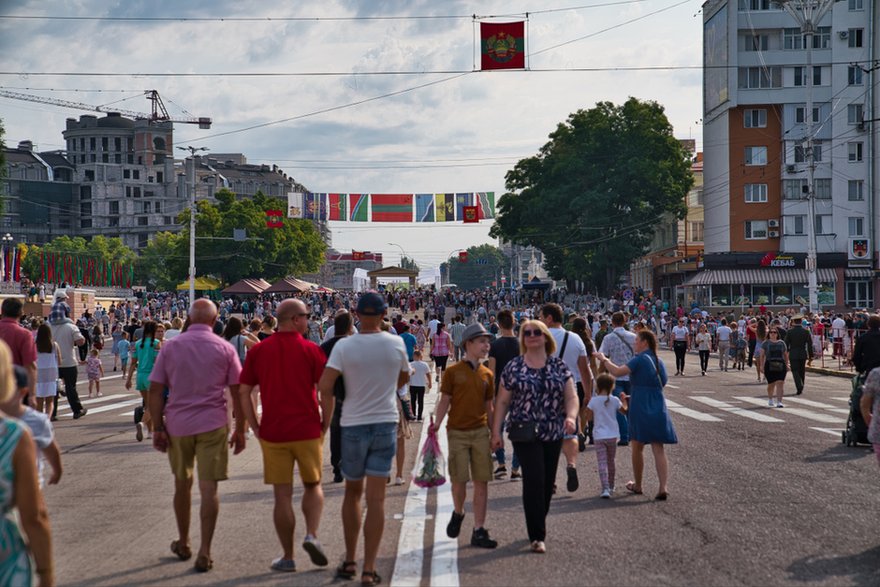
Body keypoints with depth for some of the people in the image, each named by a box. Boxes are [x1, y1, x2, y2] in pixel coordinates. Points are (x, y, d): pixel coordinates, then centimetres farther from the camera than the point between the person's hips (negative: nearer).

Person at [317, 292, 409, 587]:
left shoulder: (344, 346, -9)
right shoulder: (396, 344, -3)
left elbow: (324, 385, -17)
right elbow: (403, 378, 13)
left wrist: (329, 401, 3)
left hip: (353, 425, 0)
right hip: (386, 424, 0)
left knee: (352, 493, 17)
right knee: (376, 499, 0)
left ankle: (350, 562, 22)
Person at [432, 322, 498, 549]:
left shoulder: (487, 374, 8)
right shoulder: (453, 372, -1)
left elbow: (488, 407, 13)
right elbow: (445, 401, 0)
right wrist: (437, 425, -11)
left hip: (481, 432, 3)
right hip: (457, 432, -3)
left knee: (481, 481, -1)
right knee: (459, 480, -2)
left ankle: (479, 531, 4)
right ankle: (458, 513, 30)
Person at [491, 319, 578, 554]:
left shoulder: (559, 366, 6)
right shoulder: (513, 367, 3)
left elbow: (571, 396, 1)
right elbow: (502, 401, 5)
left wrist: (571, 416, -19)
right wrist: (496, 431, -1)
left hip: (553, 433, 3)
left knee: (548, 483, 9)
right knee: (534, 480, -13)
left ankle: (537, 525, 29)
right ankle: (537, 536, -9)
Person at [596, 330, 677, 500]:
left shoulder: (640, 360, -10)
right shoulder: (659, 362, 13)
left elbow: (617, 372, -22)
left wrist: (604, 360, -5)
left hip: (640, 409, -6)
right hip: (658, 410, 6)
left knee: (637, 448, 11)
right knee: (659, 449, 0)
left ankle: (637, 485, 23)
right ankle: (663, 487, -13)